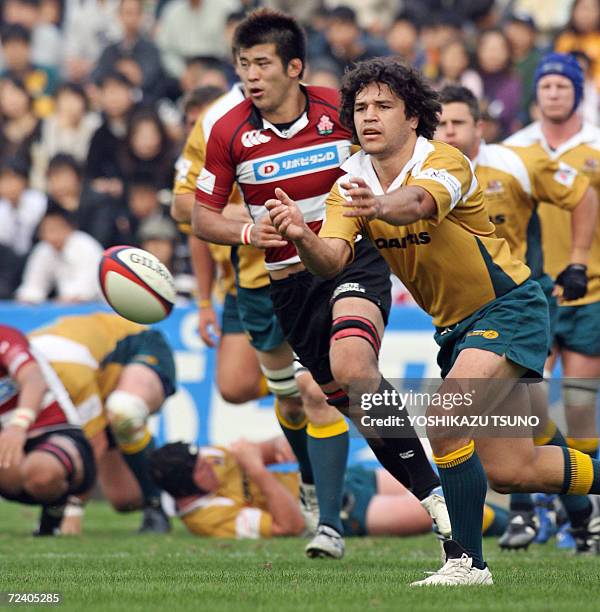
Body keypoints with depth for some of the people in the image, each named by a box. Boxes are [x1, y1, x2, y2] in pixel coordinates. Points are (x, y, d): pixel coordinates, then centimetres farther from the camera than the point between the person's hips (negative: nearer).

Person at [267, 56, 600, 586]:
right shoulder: (352, 184, -4)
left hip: (509, 307, -7)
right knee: (509, 471, 9)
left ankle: (467, 561, -16)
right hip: (455, 324, 7)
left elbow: (421, 202, -46)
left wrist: (378, 206, -68)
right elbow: (332, 259, -20)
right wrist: (301, 235, -43)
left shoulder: (445, 161, -21)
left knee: (445, 423, -27)